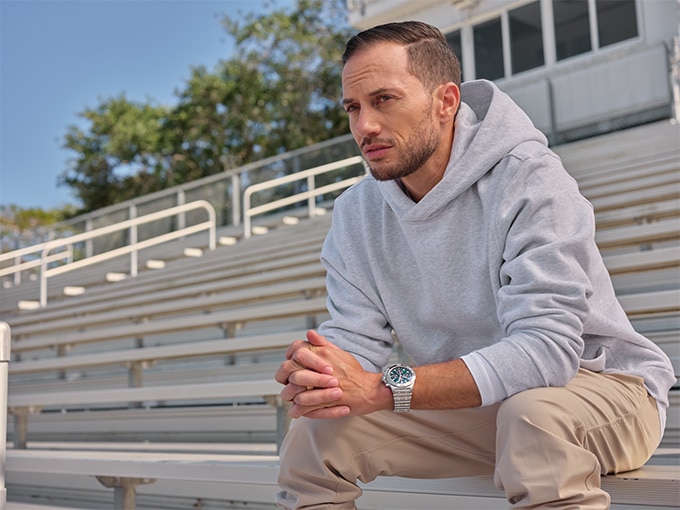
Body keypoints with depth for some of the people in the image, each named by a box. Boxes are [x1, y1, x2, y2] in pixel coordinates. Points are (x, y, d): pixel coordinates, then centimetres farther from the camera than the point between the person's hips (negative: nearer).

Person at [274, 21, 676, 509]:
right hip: (469, 406, 5)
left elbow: (547, 348, -33)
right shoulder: (355, 213, -3)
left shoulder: (529, 181, -23)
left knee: (533, 411, -38)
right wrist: (320, 376, -32)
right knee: (315, 428, -11)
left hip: (598, 383, -4)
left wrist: (385, 388, -37)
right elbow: (355, 341, -7)